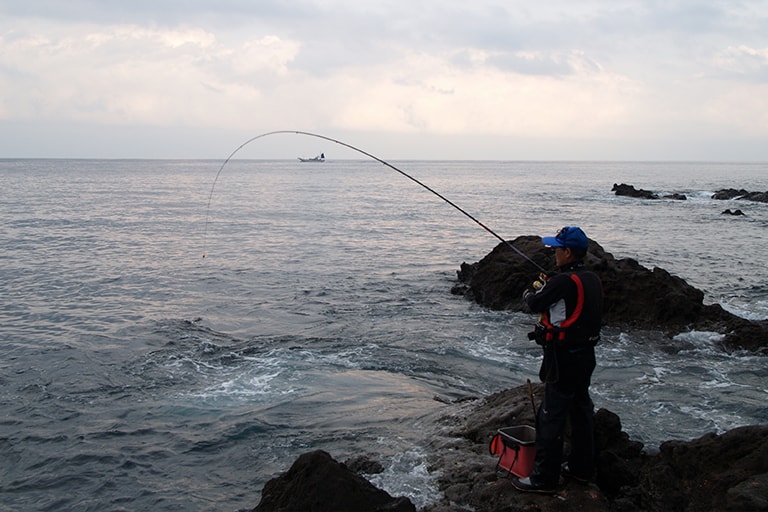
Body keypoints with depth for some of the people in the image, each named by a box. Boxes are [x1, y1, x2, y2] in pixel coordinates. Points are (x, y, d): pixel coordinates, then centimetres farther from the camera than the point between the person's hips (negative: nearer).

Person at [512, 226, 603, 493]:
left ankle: (545, 478, 4)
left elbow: (535, 303, -9)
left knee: (551, 417, -2)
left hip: (564, 359, -9)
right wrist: (546, 288, 13)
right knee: (581, 411, 19)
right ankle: (581, 466, 33)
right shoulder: (593, 280, 5)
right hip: (586, 356, 9)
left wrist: (530, 292, 12)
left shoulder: (563, 282, -22)